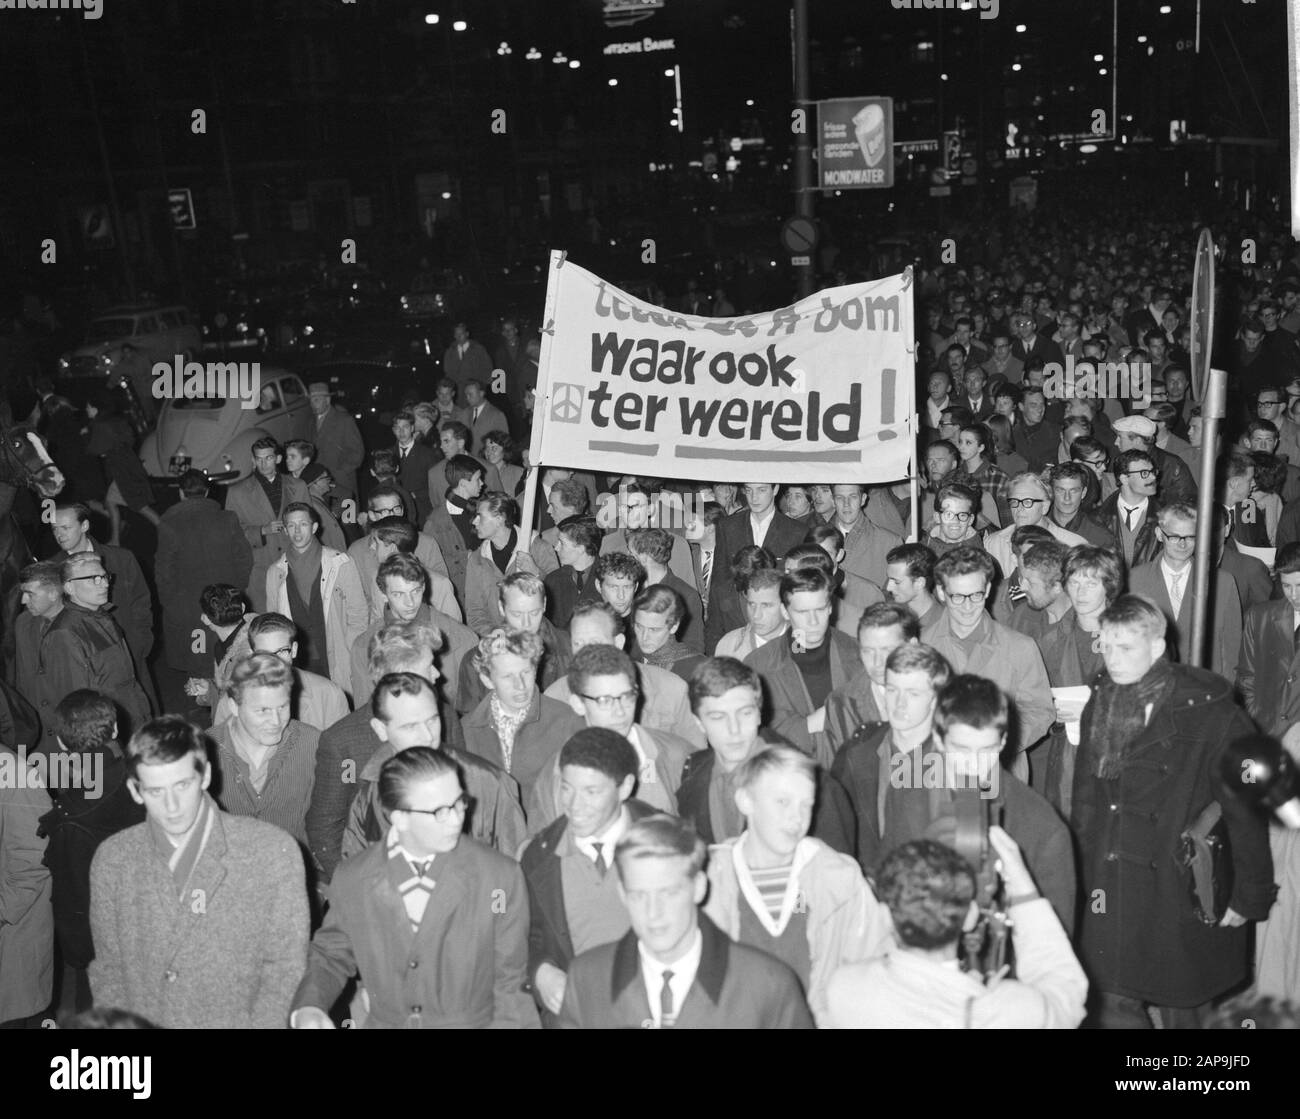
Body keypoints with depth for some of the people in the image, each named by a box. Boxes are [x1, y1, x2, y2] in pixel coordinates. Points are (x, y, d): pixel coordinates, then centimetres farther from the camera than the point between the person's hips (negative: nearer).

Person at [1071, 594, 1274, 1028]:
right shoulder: (1099, 708, 4)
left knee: (1182, 1012, 10)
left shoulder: (1214, 716, -13)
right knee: (1113, 1008, 8)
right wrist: (1082, 874, 7)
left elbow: (1245, 814, -10)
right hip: (1112, 894, 4)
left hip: (1184, 901, -4)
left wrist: (1250, 896, -7)